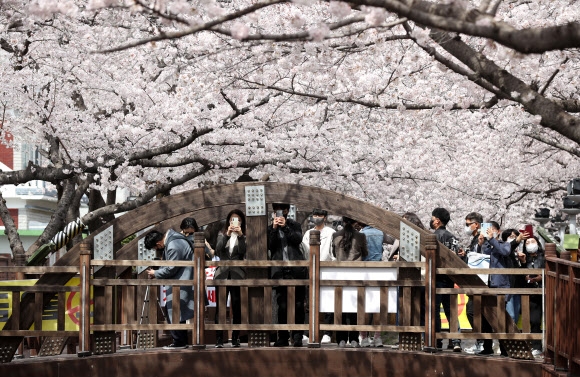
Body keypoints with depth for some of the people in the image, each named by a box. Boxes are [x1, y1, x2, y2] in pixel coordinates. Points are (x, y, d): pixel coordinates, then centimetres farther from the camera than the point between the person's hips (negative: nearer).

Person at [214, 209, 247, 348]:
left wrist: (240, 236, -16)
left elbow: (243, 252, -7)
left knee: (237, 308, 0)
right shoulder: (222, 235, 15)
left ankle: (235, 338, 7)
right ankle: (219, 339, -5)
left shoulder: (244, 237, 9)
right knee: (220, 307, -5)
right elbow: (218, 250, -3)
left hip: (237, 275, -1)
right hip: (222, 274, 1)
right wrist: (227, 235, -13)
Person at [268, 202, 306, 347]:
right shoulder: (270, 228, 14)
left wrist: (285, 227, -11)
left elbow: (298, 239, -4)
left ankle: (297, 337, 3)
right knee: (282, 306, -2)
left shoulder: (294, 225, 14)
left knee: (298, 305, -1)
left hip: (296, 270, 0)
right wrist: (274, 229, -10)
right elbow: (269, 246, -1)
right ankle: (283, 338, 3)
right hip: (280, 271, 0)